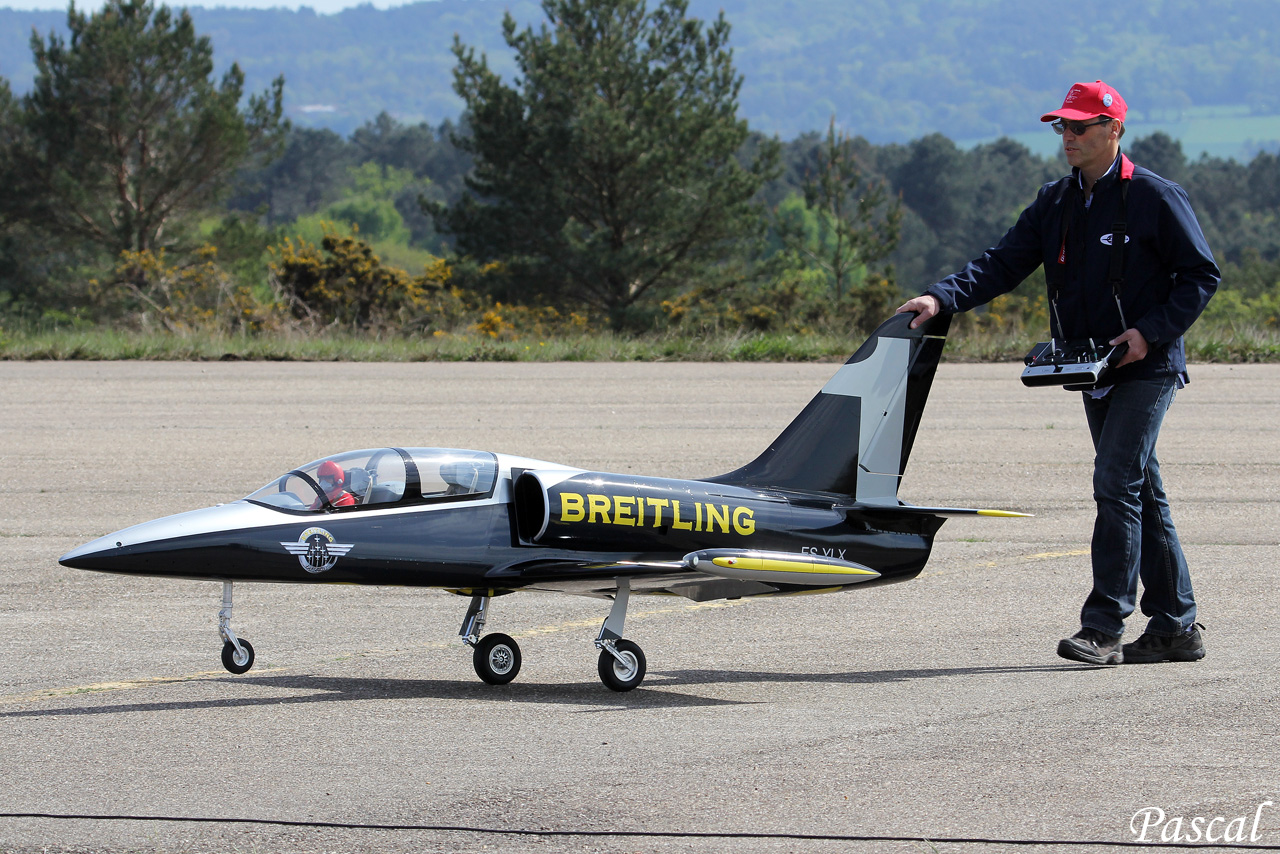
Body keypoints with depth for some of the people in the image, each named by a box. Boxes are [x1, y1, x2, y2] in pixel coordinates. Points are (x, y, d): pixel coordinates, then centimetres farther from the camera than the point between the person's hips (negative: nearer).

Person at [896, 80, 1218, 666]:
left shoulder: (1155, 198, -8)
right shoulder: (1056, 204, 10)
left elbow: (1201, 275, -7)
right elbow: (1004, 264, 4)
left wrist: (1150, 332, -17)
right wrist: (944, 298, -12)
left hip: (1146, 369, -7)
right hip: (1093, 373, 7)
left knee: (1115, 485, -15)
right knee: (1141, 496, 10)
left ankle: (1103, 627, -16)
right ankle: (1175, 628, 16)